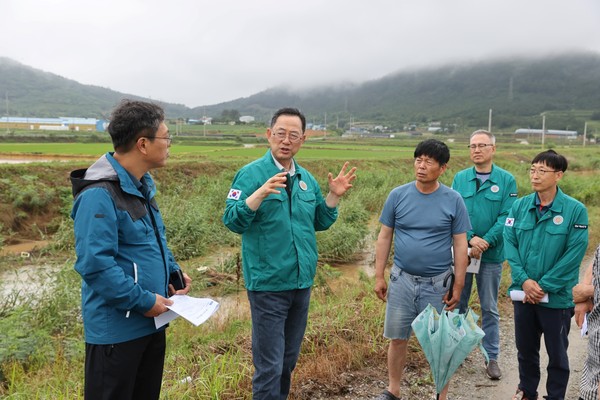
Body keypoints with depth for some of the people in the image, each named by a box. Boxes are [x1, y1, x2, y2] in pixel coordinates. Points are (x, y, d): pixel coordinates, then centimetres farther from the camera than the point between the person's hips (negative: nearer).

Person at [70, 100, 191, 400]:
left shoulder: (142, 184, 8)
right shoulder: (100, 194, -23)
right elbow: (94, 263, -28)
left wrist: (173, 272, 5)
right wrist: (143, 301, -21)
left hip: (151, 321, 9)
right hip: (117, 328, -9)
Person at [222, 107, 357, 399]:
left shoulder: (307, 179, 9)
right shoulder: (251, 174, -9)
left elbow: (320, 222, 16)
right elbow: (232, 221, -18)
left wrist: (334, 196, 1)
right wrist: (261, 193, -32)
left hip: (302, 282, 6)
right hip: (268, 284, -6)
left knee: (289, 359, 21)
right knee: (269, 365, 0)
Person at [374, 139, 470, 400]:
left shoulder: (453, 200, -5)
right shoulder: (398, 195, -3)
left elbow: (460, 245, -2)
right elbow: (384, 238, 2)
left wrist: (458, 286, -4)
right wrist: (379, 276, 0)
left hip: (438, 283, -1)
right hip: (402, 280, 1)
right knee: (397, 339, 12)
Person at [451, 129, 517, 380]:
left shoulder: (506, 180, -4)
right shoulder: (460, 178, 1)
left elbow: (507, 216, -9)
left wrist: (486, 241, -20)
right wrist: (471, 238, -19)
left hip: (491, 255, -2)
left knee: (490, 309, 9)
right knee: (458, 304, 13)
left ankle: (492, 358, 20)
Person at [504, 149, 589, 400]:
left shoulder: (575, 210, -11)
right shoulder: (519, 206, -2)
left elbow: (574, 254, -14)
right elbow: (510, 243, -3)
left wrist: (544, 286, -16)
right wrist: (524, 280, -15)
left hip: (557, 297, -3)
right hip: (523, 293, 3)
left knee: (557, 353, 13)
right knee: (525, 348, 19)